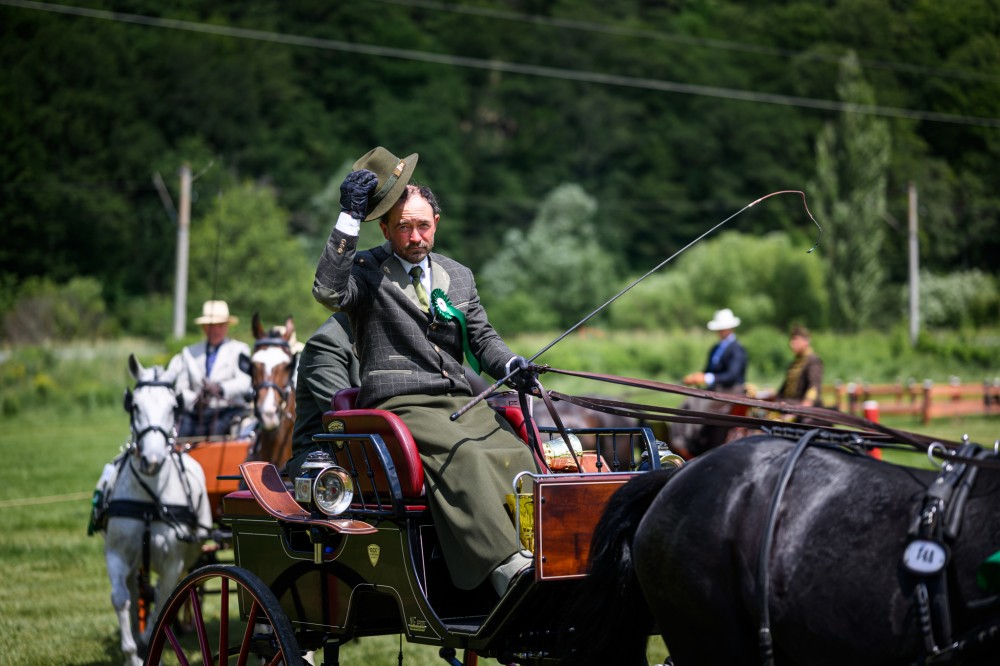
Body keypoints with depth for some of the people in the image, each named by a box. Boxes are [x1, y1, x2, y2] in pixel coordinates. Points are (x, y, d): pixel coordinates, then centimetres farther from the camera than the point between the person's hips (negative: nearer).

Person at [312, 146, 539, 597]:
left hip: (460, 402, 6)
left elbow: (482, 339, 21)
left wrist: (511, 366, -1)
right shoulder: (365, 270, 7)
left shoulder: (459, 277, 24)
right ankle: (505, 565, -42)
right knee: (461, 456, -34)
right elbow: (329, 291, -14)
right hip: (399, 405, -5)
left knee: (519, 456, -22)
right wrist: (349, 218, -15)